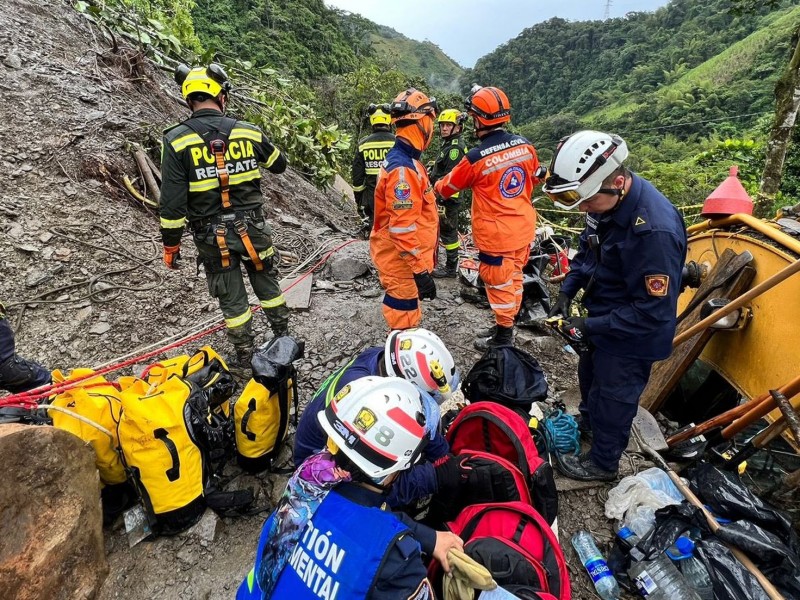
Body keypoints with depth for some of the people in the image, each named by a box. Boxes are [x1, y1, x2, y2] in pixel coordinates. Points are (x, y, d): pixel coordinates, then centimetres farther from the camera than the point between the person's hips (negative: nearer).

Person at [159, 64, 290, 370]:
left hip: (211, 238, -1)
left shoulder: (177, 140, -10)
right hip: (252, 229, 2)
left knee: (232, 299, 11)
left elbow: (173, 202, -11)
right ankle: (284, 339, 36)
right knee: (267, 285, 21)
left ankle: (245, 359, 25)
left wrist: (170, 245, 0)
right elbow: (280, 165, 14)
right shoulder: (248, 132, -4)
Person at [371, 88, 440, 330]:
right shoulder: (403, 169, -23)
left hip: (404, 257, 10)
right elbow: (403, 228, -27)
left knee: (407, 313, 23)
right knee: (405, 322, 1)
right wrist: (420, 270, -25)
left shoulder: (404, 159, 11)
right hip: (403, 260, -10)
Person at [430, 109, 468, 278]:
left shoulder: (455, 147, -16)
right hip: (446, 196, 11)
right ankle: (451, 264, 26)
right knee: (448, 231, 16)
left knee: (448, 231, -4)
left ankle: (451, 268, 5)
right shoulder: (449, 144, 17)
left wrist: (443, 200, -24)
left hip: (448, 198, -11)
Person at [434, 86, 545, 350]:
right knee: (514, 277, 19)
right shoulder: (525, 145, -3)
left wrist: (436, 186, 18)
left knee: (500, 284, 8)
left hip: (496, 234, -6)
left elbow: (448, 187, -4)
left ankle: (503, 337, 23)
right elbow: (535, 178, 14)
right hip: (523, 228, 7)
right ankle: (506, 325, 37)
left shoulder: (476, 158, -20)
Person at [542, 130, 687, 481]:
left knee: (612, 399, 12)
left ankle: (602, 463, 38)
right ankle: (587, 423, 57)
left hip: (632, 336, -8)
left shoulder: (655, 230, -37)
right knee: (590, 375, 29)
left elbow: (654, 310, -31)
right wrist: (567, 291, -3)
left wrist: (591, 327, -26)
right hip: (603, 318, 8)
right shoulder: (606, 201, -10)